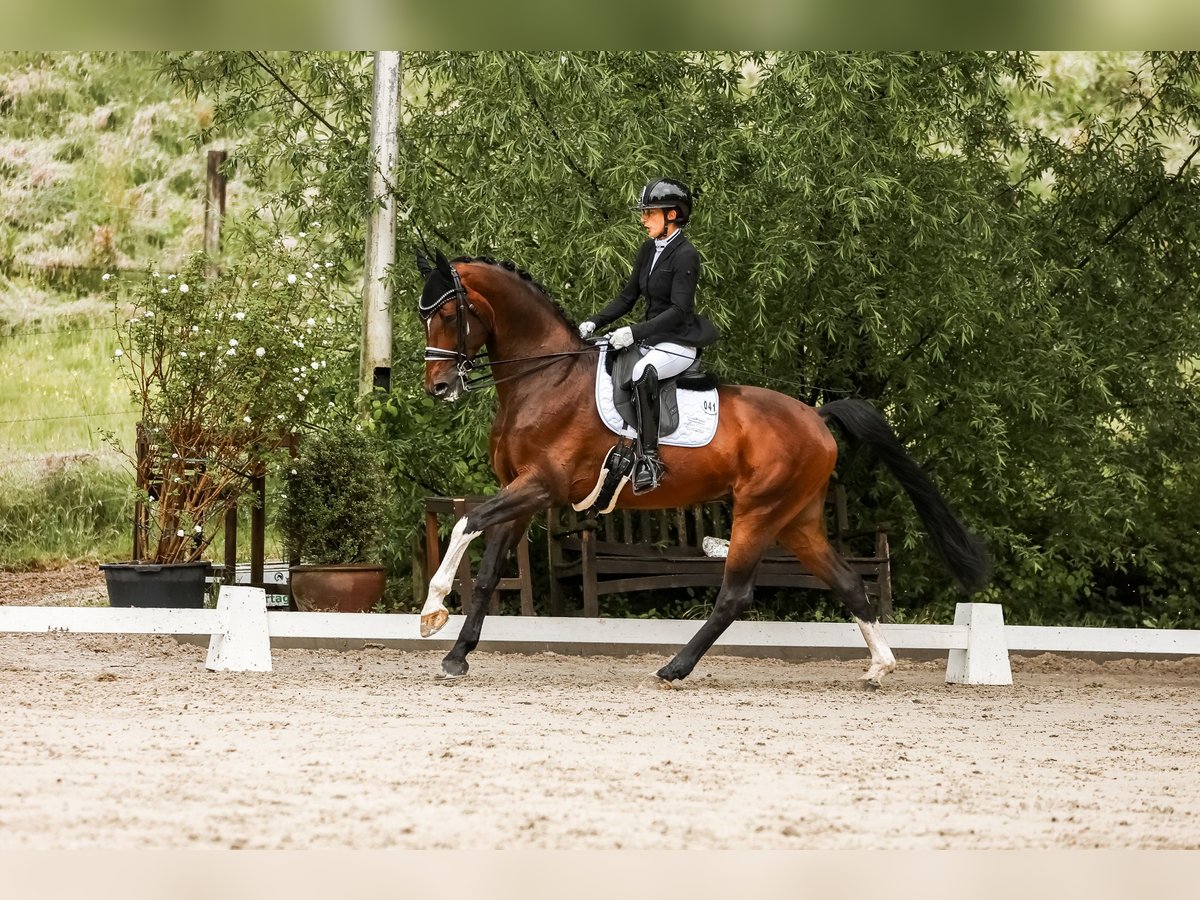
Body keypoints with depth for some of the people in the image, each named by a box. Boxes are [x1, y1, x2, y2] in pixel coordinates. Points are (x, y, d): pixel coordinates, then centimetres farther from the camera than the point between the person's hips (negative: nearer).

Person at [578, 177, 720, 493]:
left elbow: (679, 311, -21)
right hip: (650, 338, 9)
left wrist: (635, 332, -28)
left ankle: (649, 459, -38)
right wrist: (594, 323, 0)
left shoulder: (685, 255, -14)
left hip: (679, 343, -9)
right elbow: (628, 296, 15)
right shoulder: (648, 250, 11)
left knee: (643, 372, -38)